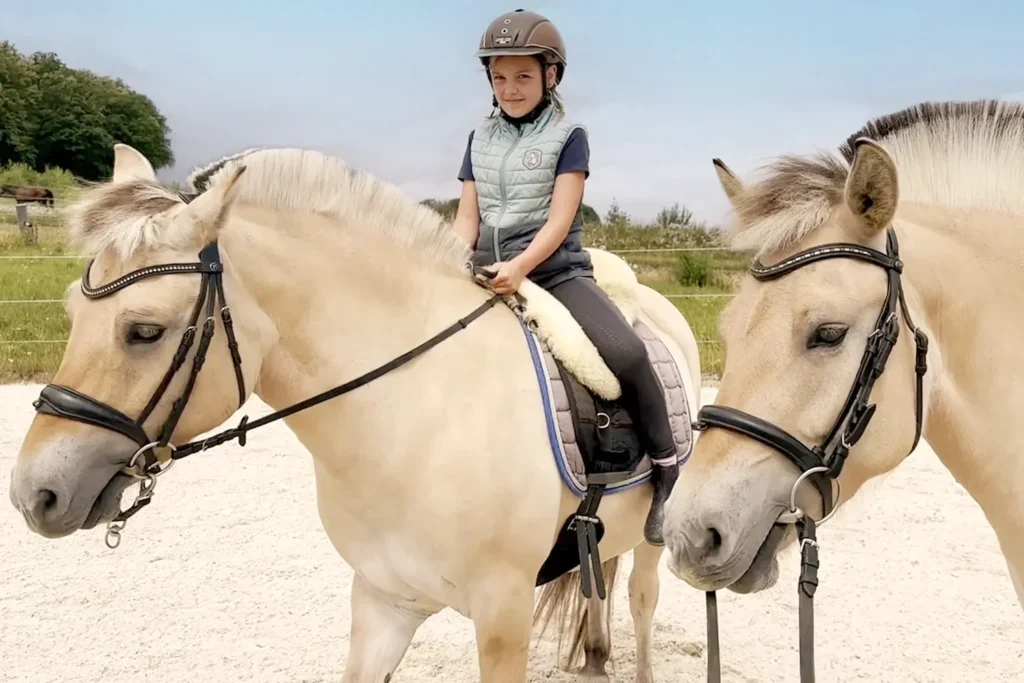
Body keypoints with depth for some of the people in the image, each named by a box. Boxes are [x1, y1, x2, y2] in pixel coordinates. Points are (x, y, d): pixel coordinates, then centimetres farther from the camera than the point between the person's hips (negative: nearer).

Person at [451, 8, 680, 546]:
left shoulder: (567, 136, 1)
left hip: (555, 271, -5)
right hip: (489, 277, 5)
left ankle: (665, 469, -9)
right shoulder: (480, 139, 14)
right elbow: (467, 217, 8)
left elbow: (560, 219, -10)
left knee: (625, 352, -26)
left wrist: (519, 268, -27)